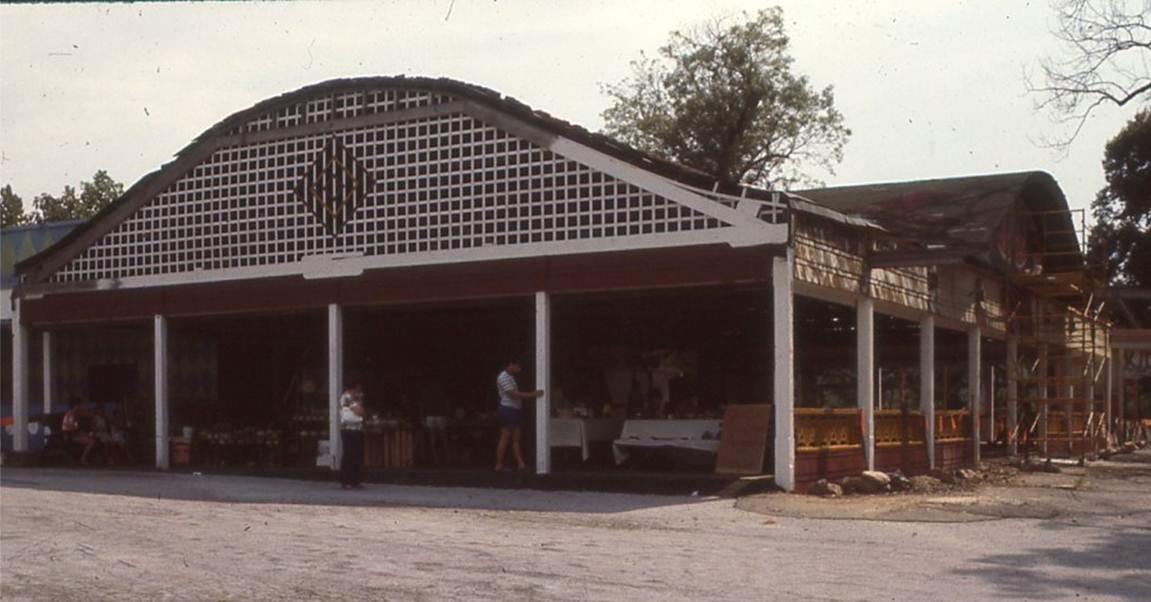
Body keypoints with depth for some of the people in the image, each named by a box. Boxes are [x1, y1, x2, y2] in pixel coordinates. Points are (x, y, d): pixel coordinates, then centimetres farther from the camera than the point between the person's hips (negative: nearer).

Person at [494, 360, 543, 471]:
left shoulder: (510, 377, 18)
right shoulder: (503, 377, -14)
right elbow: (514, 395, -20)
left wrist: (532, 394, 8)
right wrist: (532, 394, -20)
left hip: (515, 410, 10)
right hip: (508, 410, -10)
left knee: (517, 438, 5)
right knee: (505, 438, -6)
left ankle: (520, 463, 4)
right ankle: (499, 465, -2)